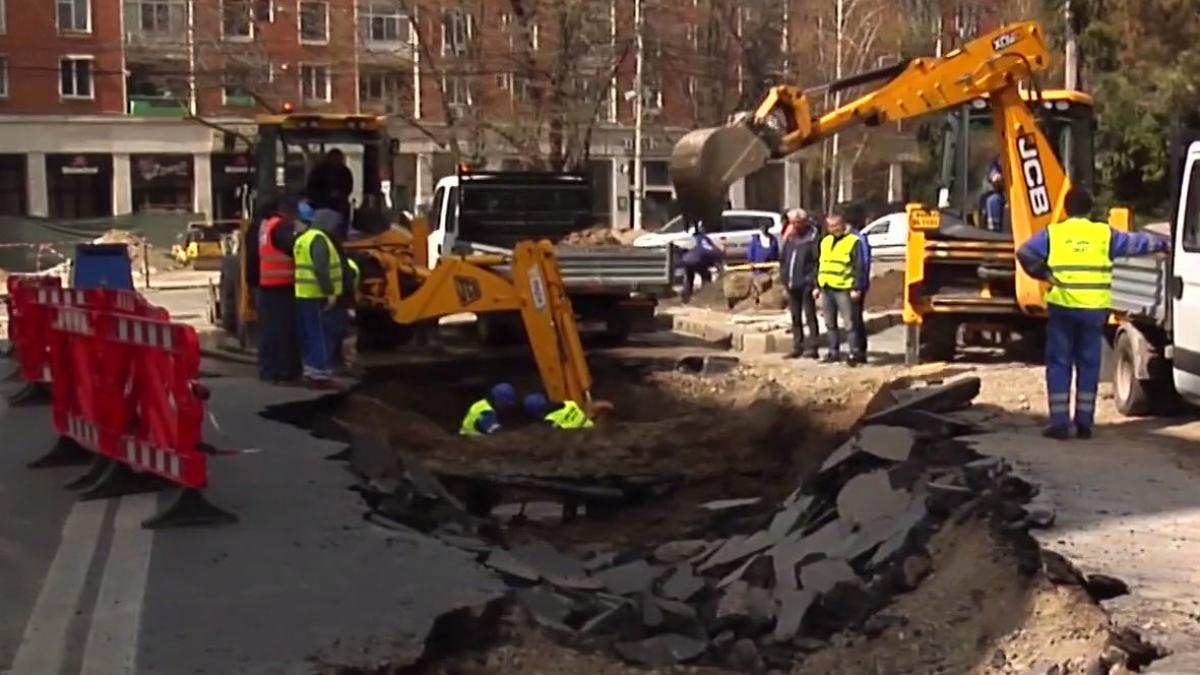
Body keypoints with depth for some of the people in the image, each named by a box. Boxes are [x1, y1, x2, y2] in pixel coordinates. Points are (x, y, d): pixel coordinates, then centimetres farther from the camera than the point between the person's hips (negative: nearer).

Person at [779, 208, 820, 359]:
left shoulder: (812, 239, -9)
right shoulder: (789, 239, 14)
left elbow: (818, 261, -13)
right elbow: (782, 258, 19)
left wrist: (812, 280, -17)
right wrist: (784, 276, 8)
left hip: (806, 284, -7)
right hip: (792, 284, 7)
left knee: (809, 316, -2)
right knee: (795, 317, 12)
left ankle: (811, 347, 0)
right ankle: (797, 347, 18)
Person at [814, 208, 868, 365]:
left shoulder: (853, 241, -4)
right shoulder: (825, 241, 16)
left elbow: (858, 267, -8)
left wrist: (857, 288, -14)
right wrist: (817, 286, 17)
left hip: (843, 288, -7)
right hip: (826, 288, 7)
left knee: (850, 323, -6)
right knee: (830, 323, 11)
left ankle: (855, 353, -3)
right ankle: (834, 351, 19)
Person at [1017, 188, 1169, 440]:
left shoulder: (1053, 233, 2)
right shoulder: (1104, 233, 6)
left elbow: (1025, 252, -9)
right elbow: (1137, 242, 17)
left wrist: (1043, 274, 4)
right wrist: (1164, 244, 34)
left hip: (1062, 306, -1)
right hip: (1094, 309, 1)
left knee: (1059, 364, 4)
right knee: (1088, 364, 10)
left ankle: (1059, 423, 0)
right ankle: (1084, 423, 12)